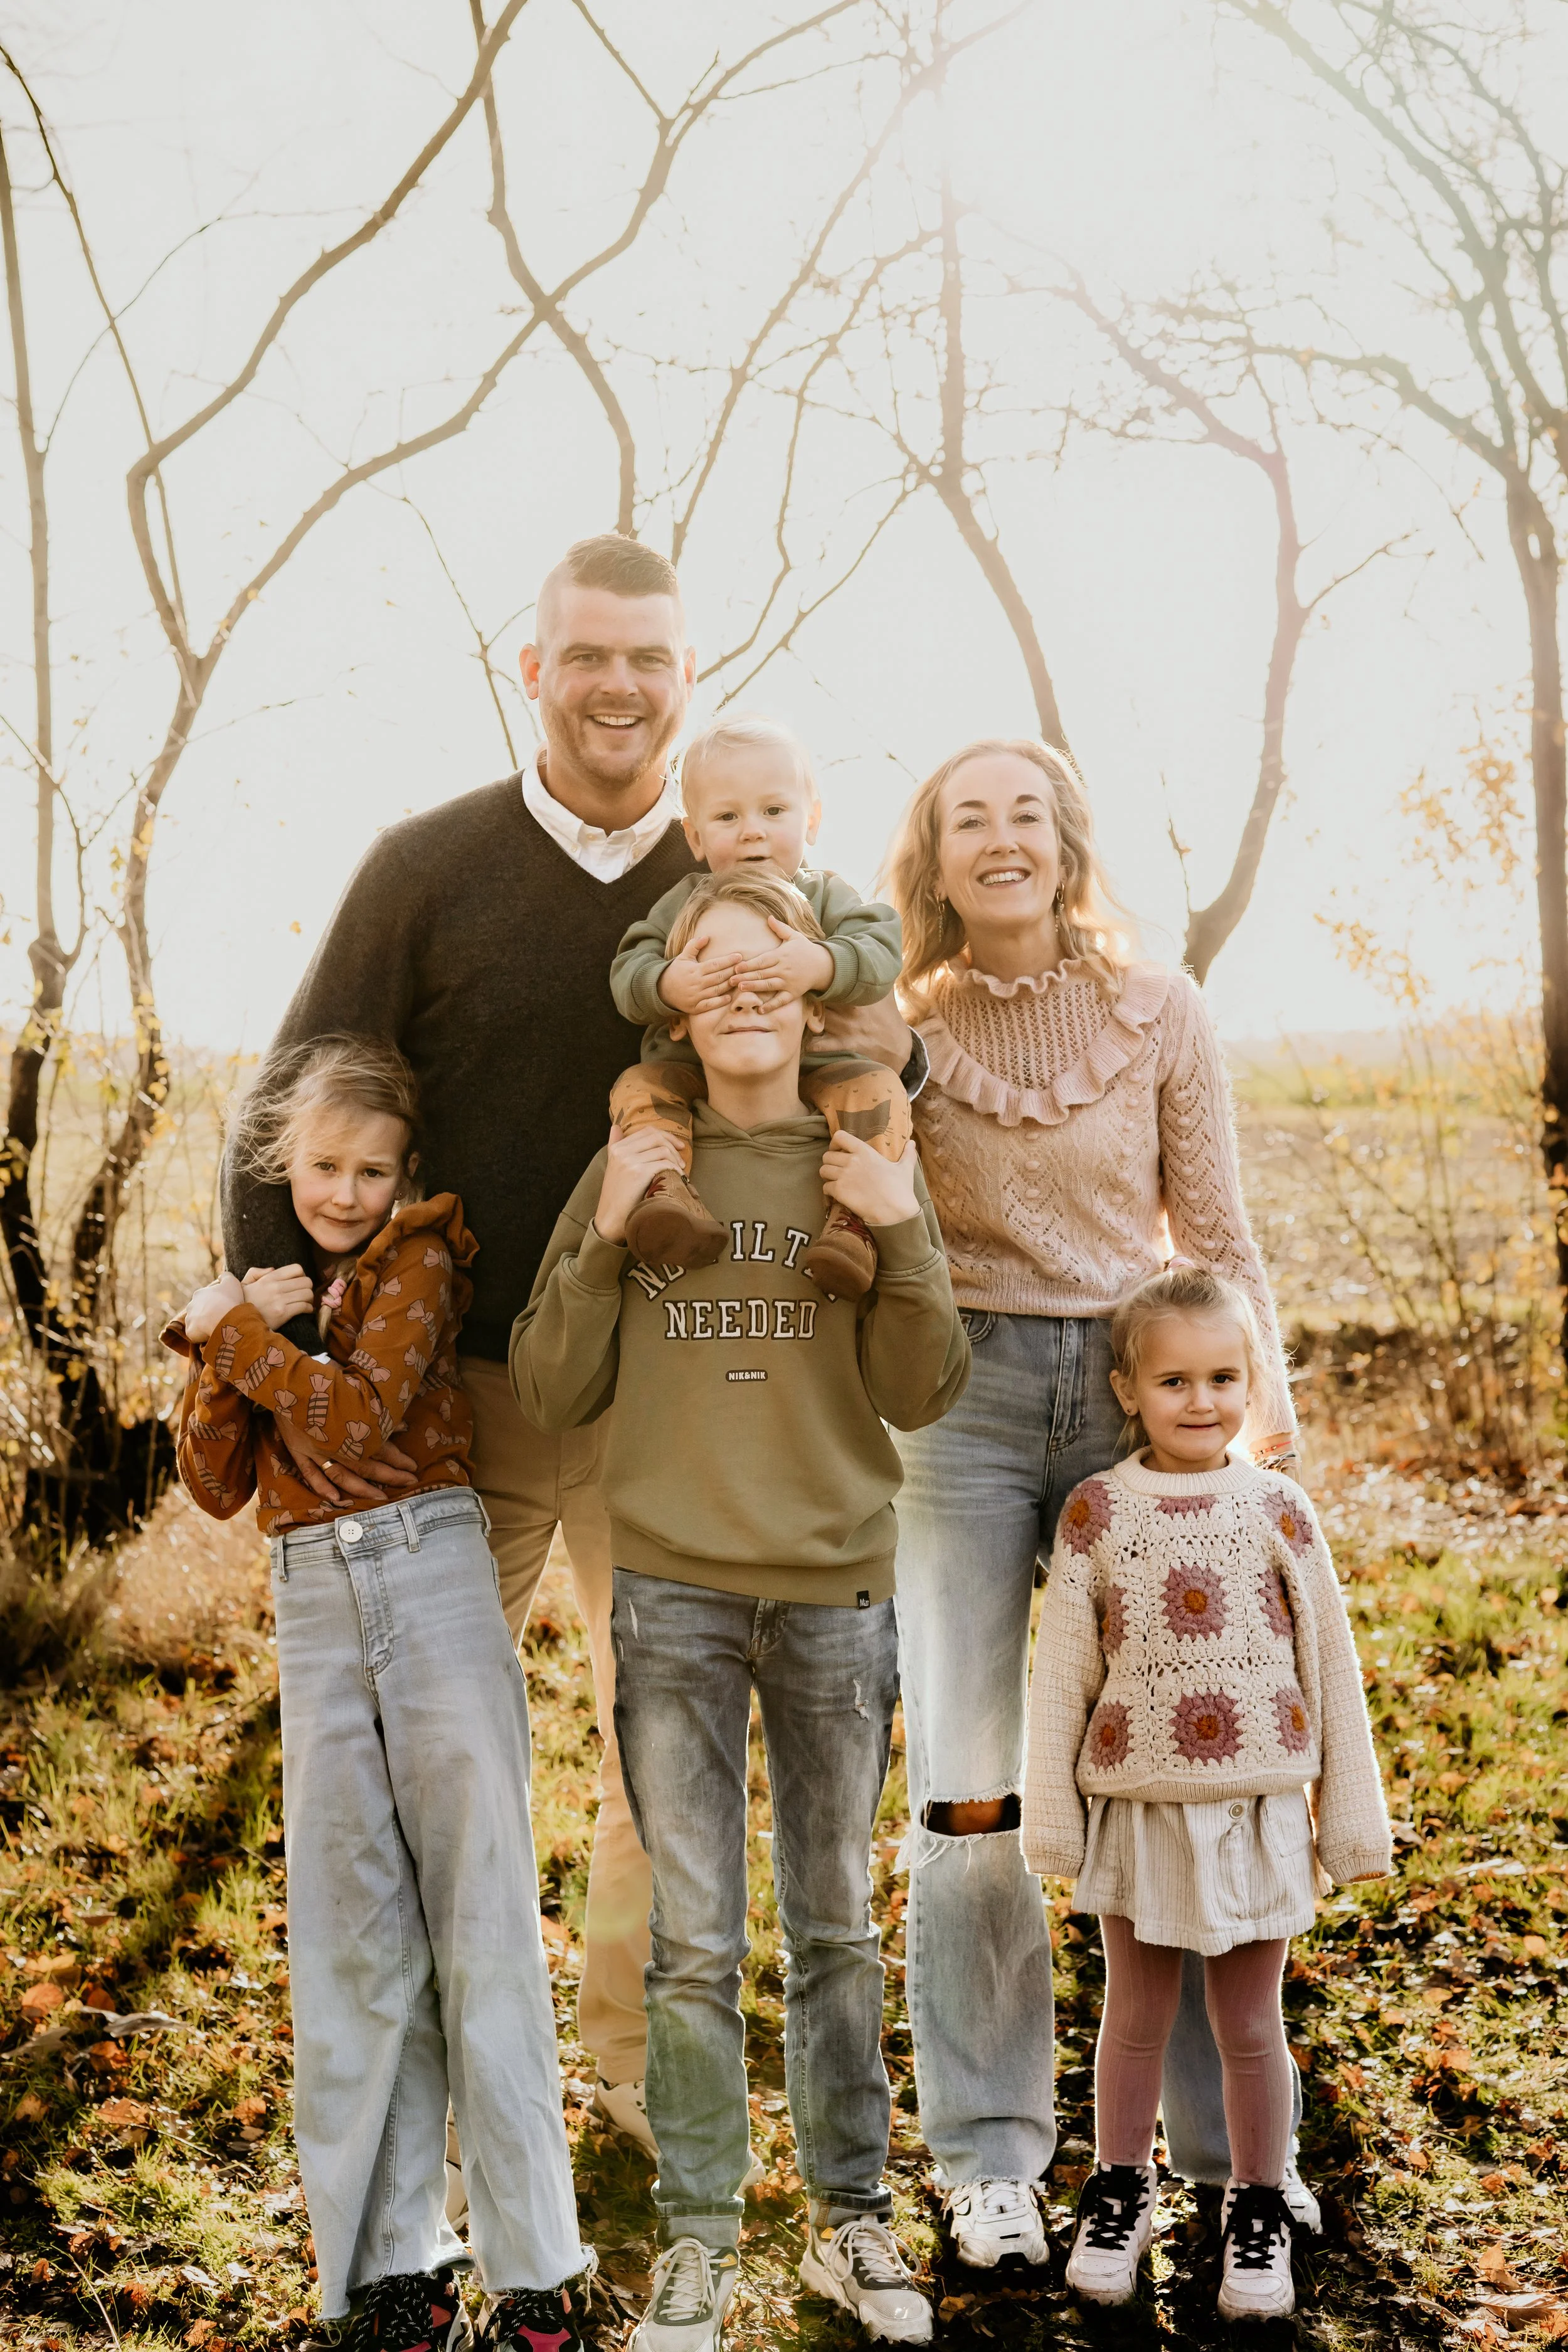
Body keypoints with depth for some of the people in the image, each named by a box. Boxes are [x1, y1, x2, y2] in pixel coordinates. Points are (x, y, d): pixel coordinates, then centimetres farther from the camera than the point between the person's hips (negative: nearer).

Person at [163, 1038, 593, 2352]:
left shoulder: (418, 1260, 1)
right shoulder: (263, 1293, 16)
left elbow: (360, 1417, -14)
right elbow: (216, 1485, 8)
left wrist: (234, 1329, -8)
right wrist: (228, 1348, -5)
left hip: (434, 1582, -5)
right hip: (315, 1608, 5)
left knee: (481, 1928, -3)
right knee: (356, 1944, 6)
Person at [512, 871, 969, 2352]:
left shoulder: (870, 1171, 3)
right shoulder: (633, 1169, 3)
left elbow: (920, 1397, -2)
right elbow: (550, 1394, 1)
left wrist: (901, 1237, -14)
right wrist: (605, 1240, -10)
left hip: (837, 1592, 1)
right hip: (674, 1591, 0)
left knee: (836, 1931, 11)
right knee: (693, 1940, 3)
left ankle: (850, 2216, 25)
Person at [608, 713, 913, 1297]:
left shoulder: (828, 897, 6)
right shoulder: (683, 904, 9)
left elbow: (882, 949, -11)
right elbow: (627, 973, -1)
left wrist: (822, 965, -33)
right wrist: (666, 985, -26)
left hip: (812, 1069, -1)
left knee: (875, 1089, -27)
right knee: (639, 1086, -23)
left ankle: (852, 1219, -34)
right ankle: (663, 1186, -40)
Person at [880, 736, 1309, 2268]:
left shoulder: (1160, 1014, 5)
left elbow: (1215, 1233, 7)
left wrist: (1268, 1410, 1)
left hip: (1137, 1392, 0)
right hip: (960, 1399, 0)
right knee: (969, 1792, -1)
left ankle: (1226, 2140, 17)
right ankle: (989, 2154, 12)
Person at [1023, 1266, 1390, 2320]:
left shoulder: (1279, 1509, -2)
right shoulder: (1098, 1512, -3)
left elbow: (1331, 1666, 3)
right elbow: (1063, 1670, 1)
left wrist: (1354, 1817, 4)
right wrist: (1051, 1811, 1)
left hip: (1256, 1811, 0)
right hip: (1137, 1809, 0)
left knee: (1251, 2025, 10)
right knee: (1136, 2017, 13)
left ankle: (1260, 2213, 27)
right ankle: (1120, 2195, 31)